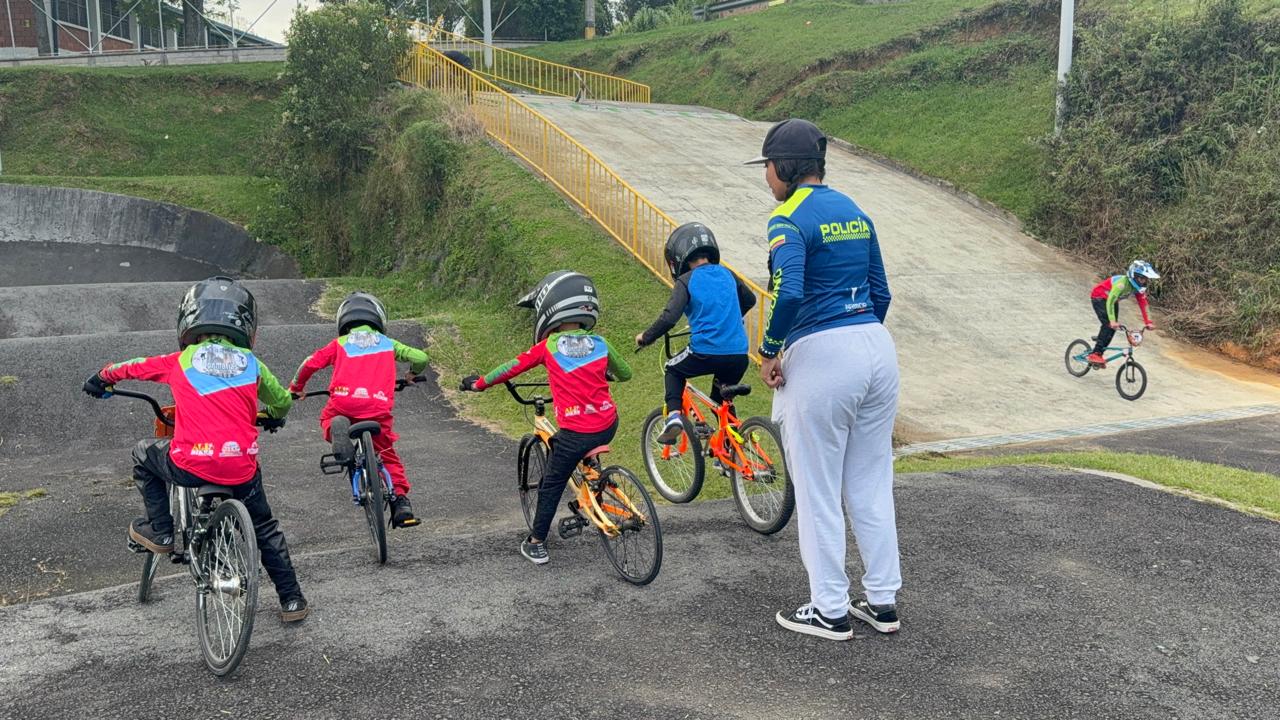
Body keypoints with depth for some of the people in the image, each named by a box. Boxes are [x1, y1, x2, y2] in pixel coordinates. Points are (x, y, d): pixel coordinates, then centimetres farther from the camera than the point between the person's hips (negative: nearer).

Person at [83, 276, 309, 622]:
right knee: (265, 527, 26)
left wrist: (100, 378, 47)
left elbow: (132, 367, 26)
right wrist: (272, 417, 50)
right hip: (242, 466, 2)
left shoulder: (181, 361, 8)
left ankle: (159, 531, 29)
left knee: (143, 455, 31)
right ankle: (291, 599, 26)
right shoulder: (251, 363, 11)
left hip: (192, 464, -2)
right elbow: (282, 402, 26)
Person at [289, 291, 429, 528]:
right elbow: (420, 357, 18)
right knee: (387, 454, 20)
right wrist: (412, 375, 41)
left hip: (344, 400, -1)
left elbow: (311, 363, 16)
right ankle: (401, 501, 9)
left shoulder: (340, 343, 22)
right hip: (378, 406, 1)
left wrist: (295, 388, 33)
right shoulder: (388, 343, 24)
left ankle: (336, 428, -4)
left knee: (328, 417, 32)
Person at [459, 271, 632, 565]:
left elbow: (511, 368, 7)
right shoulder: (599, 344, 6)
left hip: (575, 433, -3)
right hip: (608, 426, 4)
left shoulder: (548, 347, -2)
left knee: (551, 486, 13)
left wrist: (478, 383, 21)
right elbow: (625, 373, 21)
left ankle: (537, 545, 21)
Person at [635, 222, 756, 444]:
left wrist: (645, 337, 3)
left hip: (706, 353, -5)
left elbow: (669, 318, -13)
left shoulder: (687, 281, -2)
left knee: (673, 371, 26)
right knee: (721, 401, 28)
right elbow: (749, 300, 32)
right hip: (739, 355, 5)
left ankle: (673, 416, 5)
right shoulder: (727, 275, 15)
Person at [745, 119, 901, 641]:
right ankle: (883, 601, 25)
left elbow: (789, 293, -25)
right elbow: (880, 292, 16)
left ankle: (830, 611, 15)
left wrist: (769, 352, -12)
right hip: (878, 348, 8)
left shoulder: (790, 220, -10)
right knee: (871, 485, 16)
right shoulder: (855, 212, 14)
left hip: (821, 357, -8)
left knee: (817, 492, 5)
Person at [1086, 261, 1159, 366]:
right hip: (1099, 297, -8)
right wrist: (1112, 321, -48)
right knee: (1108, 325, -21)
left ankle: (1099, 353, 11)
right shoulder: (1122, 283, -36)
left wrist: (1148, 322, -15)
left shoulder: (1139, 286, -13)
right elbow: (1110, 302, -41)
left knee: (1113, 326, 0)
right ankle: (1094, 354, -19)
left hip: (1112, 299, 8)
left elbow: (1143, 304, -8)